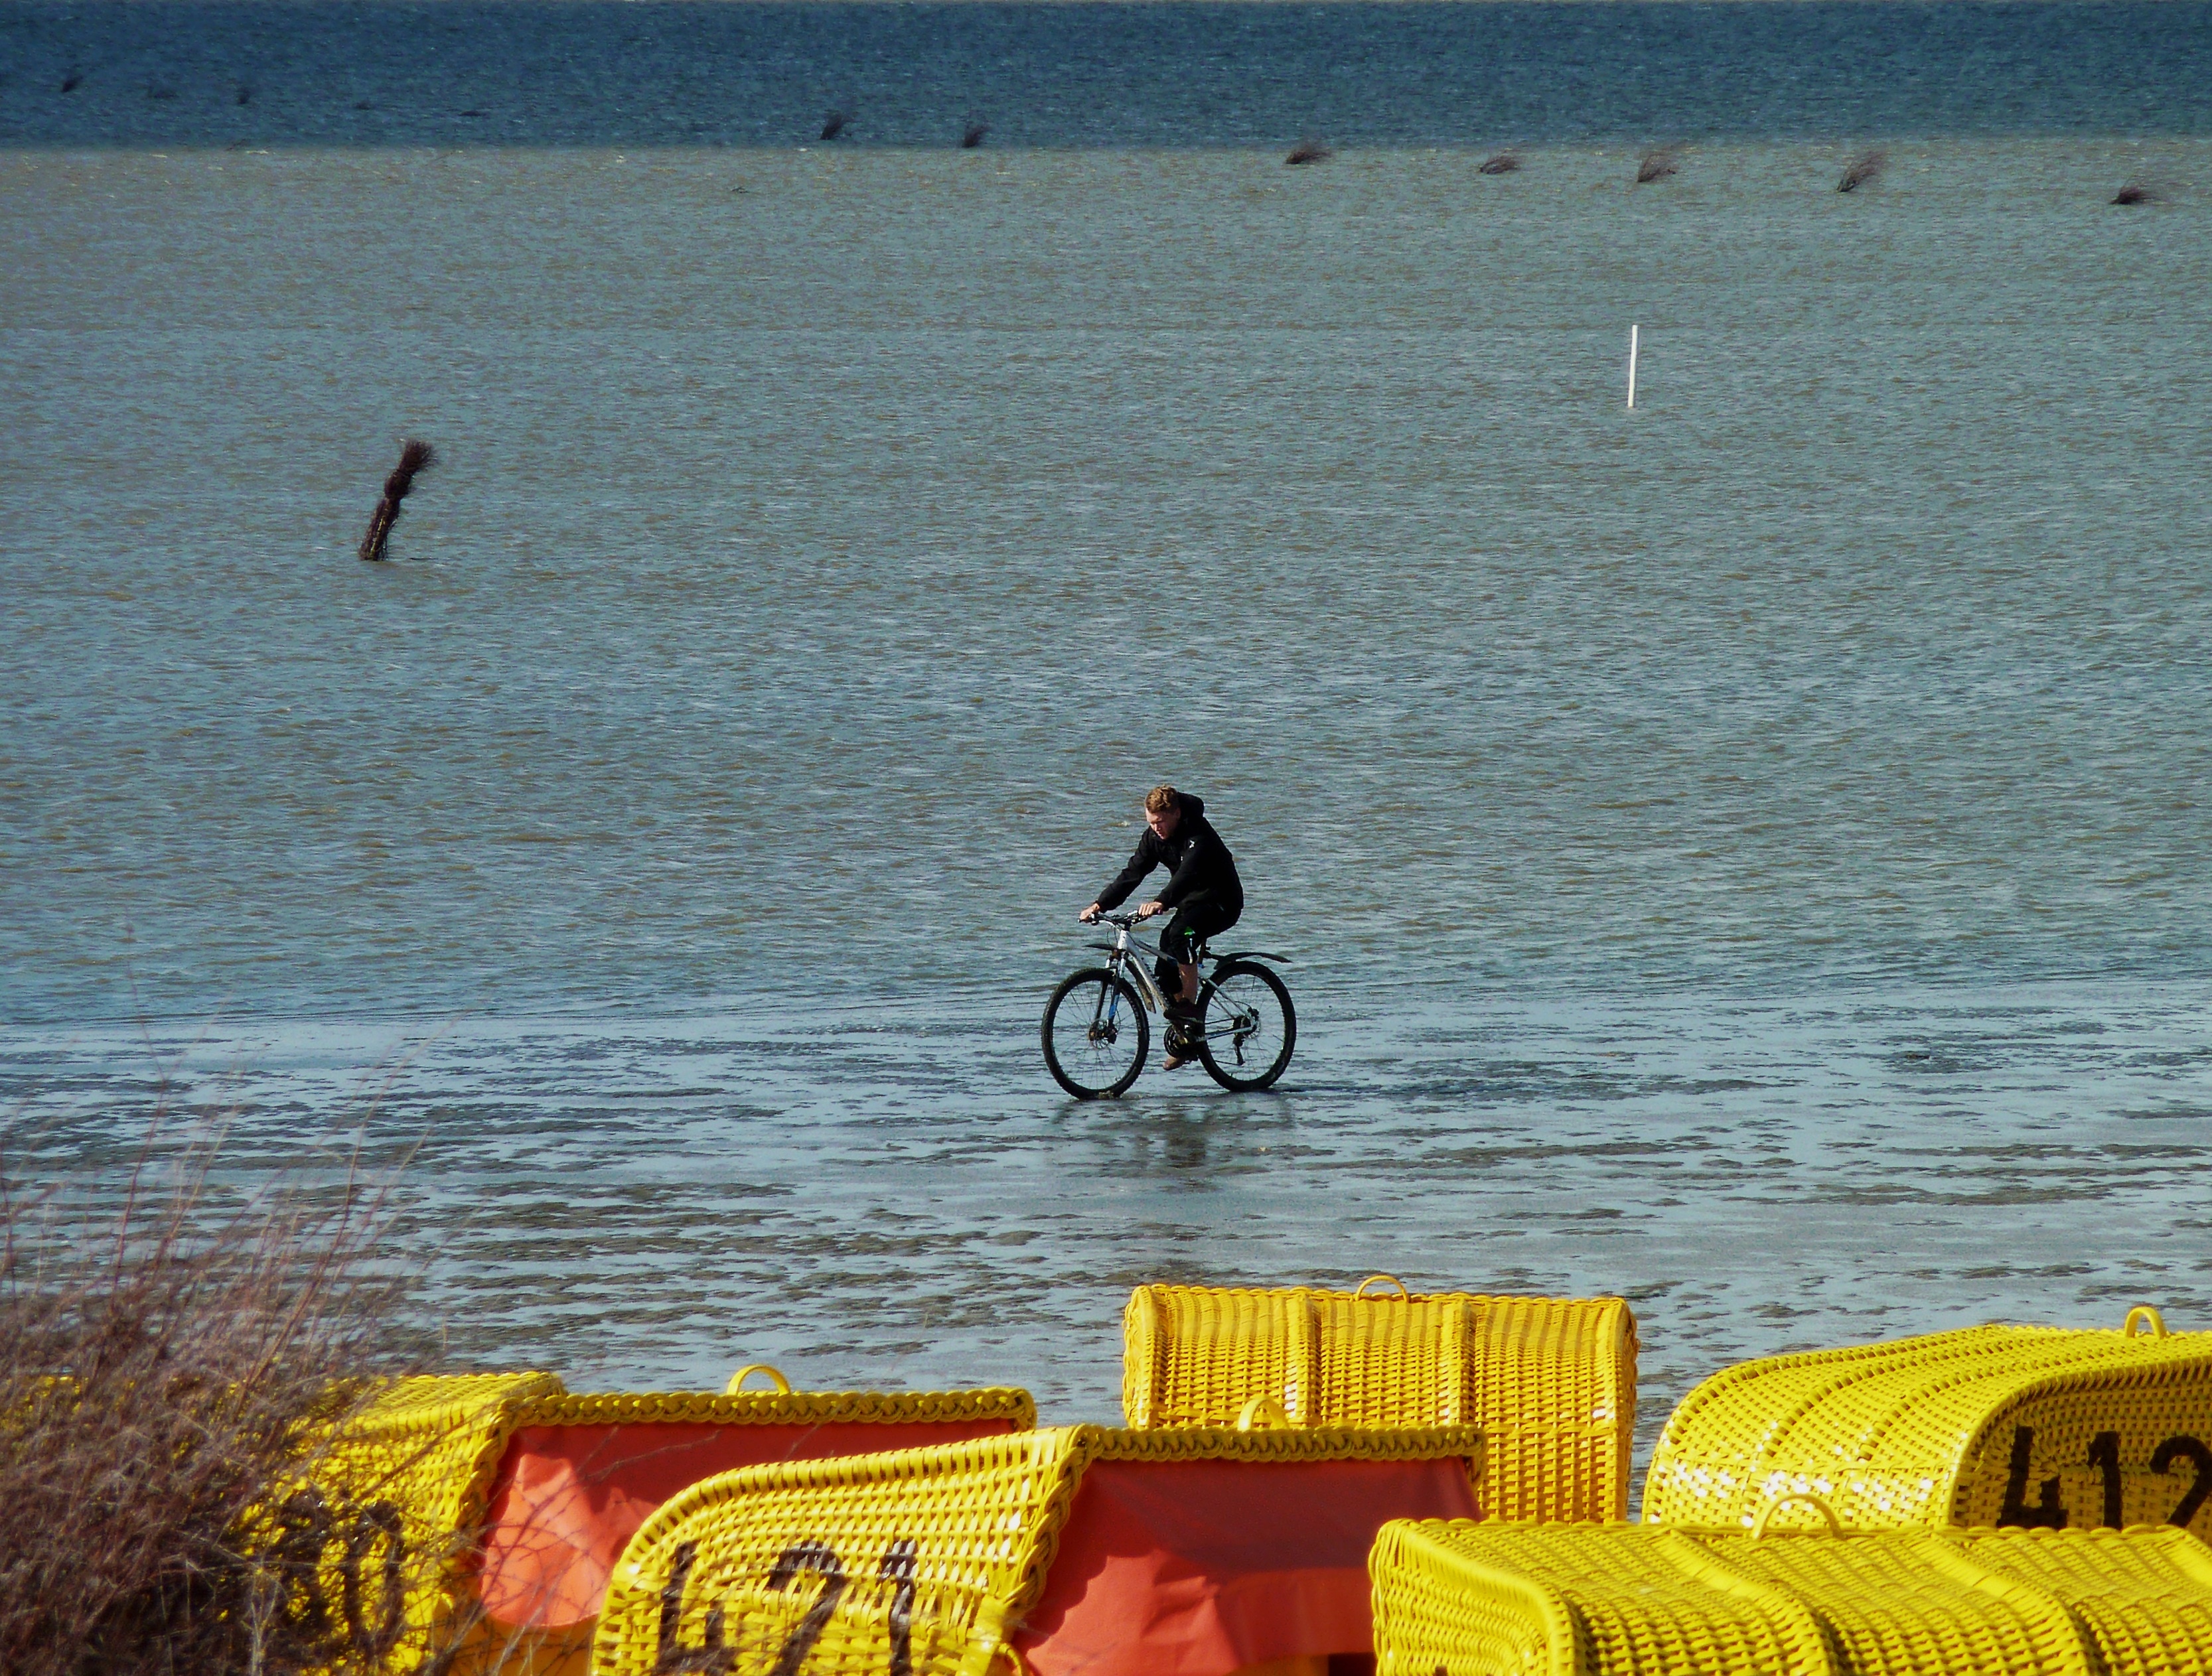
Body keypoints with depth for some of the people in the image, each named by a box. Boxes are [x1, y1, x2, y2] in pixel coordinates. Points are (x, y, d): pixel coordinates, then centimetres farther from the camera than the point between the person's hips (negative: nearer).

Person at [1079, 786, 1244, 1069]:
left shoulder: (1198, 834, -26)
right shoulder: (1155, 836, -3)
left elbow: (1187, 873, -41)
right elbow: (1133, 873, -4)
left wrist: (1161, 903, -57)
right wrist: (1100, 905, -15)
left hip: (1221, 902, -8)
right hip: (1191, 903, 8)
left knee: (1180, 934, -34)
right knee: (1166, 971, -4)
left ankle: (1189, 1008, -24)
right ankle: (1183, 1041, 9)